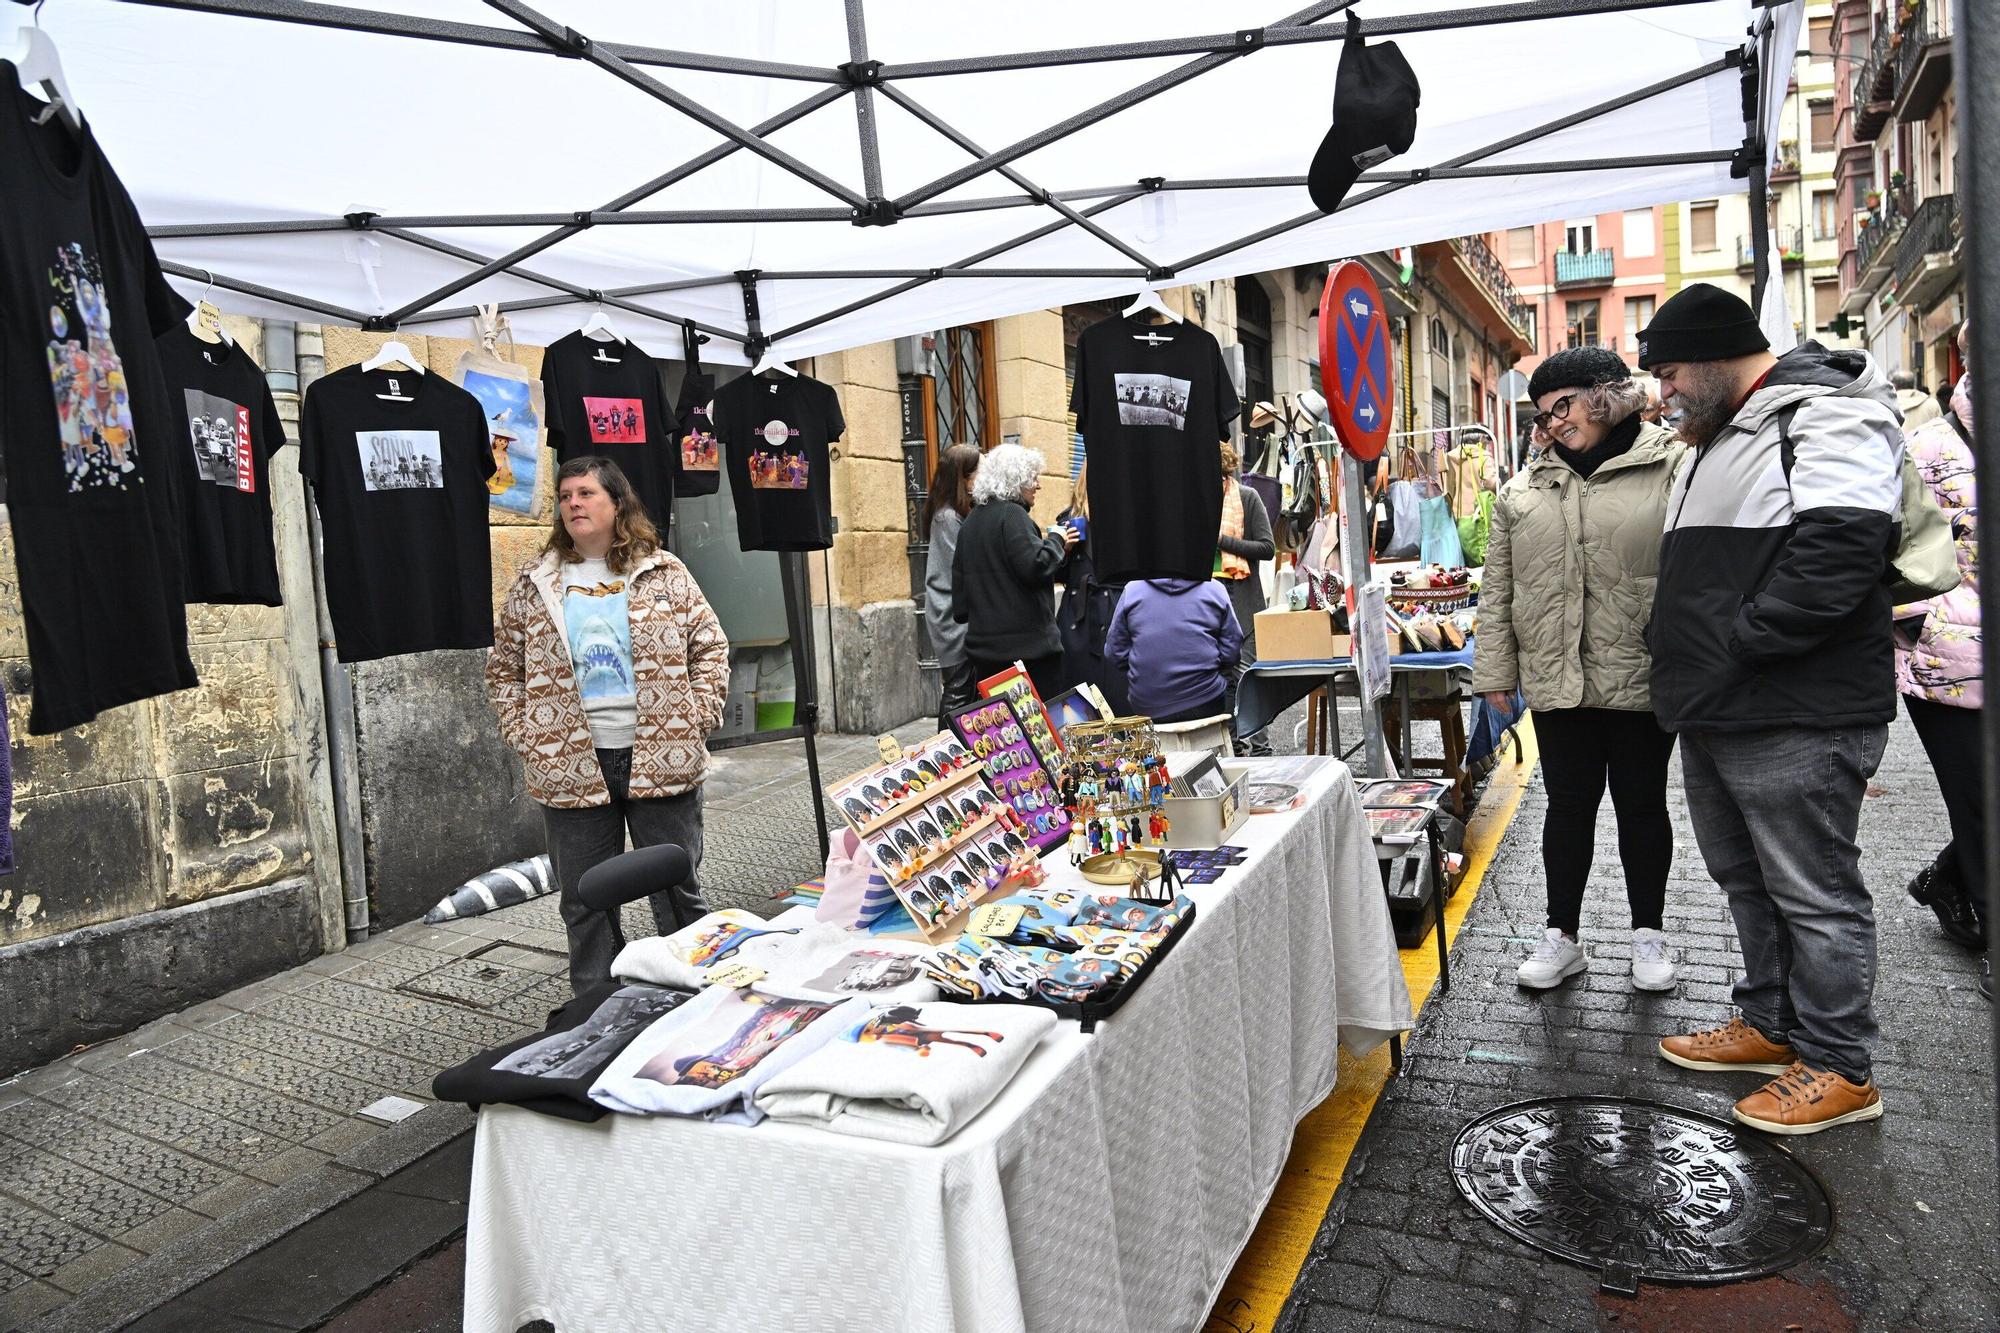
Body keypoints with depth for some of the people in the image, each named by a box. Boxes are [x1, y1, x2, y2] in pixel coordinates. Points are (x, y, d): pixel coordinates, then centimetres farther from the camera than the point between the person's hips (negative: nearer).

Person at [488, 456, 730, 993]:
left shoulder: (663, 573, 3)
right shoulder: (535, 583, 6)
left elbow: (710, 646, 5)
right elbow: (504, 667, 11)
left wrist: (697, 717, -5)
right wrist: (526, 736, 0)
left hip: (661, 762, -1)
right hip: (572, 769, 2)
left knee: (678, 889, 8)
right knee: (585, 903, 10)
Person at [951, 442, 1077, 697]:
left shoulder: (972, 520, 15)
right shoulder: (1012, 515, -11)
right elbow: (1036, 566, -20)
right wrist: (1056, 540, -3)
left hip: (983, 645, 8)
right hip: (1027, 645, -8)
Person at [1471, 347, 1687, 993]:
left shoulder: (1675, 468, -3)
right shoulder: (1524, 490, 9)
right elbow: (1499, 588, 9)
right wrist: (1494, 669, 6)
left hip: (1641, 680, -3)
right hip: (1556, 680, 3)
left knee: (1642, 803, 12)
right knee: (1569, 804, 11)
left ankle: (1648, 933, 29)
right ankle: (1561, 935, 23)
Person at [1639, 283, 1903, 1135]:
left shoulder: (1826, 417, -12)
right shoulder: (1719, 439, 21)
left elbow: (1839, 551, -26)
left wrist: (1738, 641, -22)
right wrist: (1675, 644, 15)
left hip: (1795, 720, -10)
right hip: (1716, 714, 10)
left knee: (1814, 894, 1)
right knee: (1747, 880, 19)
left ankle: (1840, 1069, 15)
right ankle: (1772, 1025, 34)